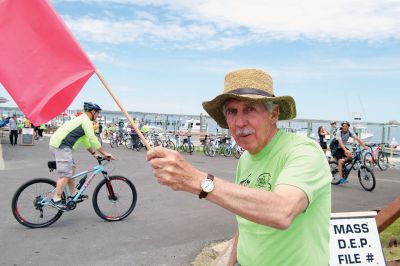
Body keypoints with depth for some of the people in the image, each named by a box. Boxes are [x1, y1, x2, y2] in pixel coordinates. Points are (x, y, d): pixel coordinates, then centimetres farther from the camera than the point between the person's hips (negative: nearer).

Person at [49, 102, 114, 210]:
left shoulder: (81, 119, 24)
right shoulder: (86, 120, -8)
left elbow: (85, 140, 26)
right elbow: (92, 139, -14)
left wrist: (93, 153, 22)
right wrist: (105, 153, -9)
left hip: (57, 144, 11)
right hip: (61, 146, -11)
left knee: (71, 169, 17)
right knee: (66, 174, -12)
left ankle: (73, 195, 23)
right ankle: (56, 200, -13)